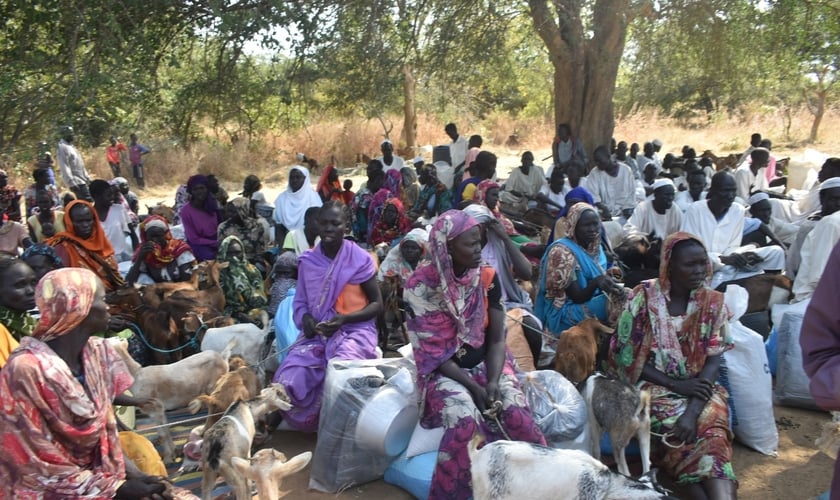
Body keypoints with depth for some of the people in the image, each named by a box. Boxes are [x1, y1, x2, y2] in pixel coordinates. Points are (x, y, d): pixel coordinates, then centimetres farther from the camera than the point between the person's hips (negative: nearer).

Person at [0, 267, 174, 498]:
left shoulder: (96, 352, -1)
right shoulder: (27, 369, -20)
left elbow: (105, 427, 5)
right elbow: (38, 465, -16)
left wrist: (131, 472, -10)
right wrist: (116, 488, -16)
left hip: (99, 473, 6)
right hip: (50, 491, -6)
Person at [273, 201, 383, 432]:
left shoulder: (361, 259, -6)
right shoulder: (307, 261, 4)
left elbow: (377, 304, -3)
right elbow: (300, 302, 11)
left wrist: (344, 318, -19)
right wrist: (305, 319, -13)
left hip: (354, 330, -3)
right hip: (317, 333, 4)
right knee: (287, 379, -21)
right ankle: (309, 421, 11)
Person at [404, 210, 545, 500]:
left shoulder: (488, 278, -5)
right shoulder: (421, 285, -15)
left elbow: (497, 339, -2)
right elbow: (430, 350, -13)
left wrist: (493, 381, -19)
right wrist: (472, 386, -20)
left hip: (486, 362, 3)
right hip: (443, 369, -3)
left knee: (516, 411, -23)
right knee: (465, 419, -31)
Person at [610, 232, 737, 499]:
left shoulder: (713, 302, 1)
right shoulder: (642, 298, -7)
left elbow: (713, 360, -6)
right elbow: (626, 358, -6)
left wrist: (693, 410, -21)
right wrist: (676, 384, -15)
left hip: (699, 389, 2)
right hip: (654, 385, -2)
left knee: (711, 424, -30)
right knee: (706, 434, -28)